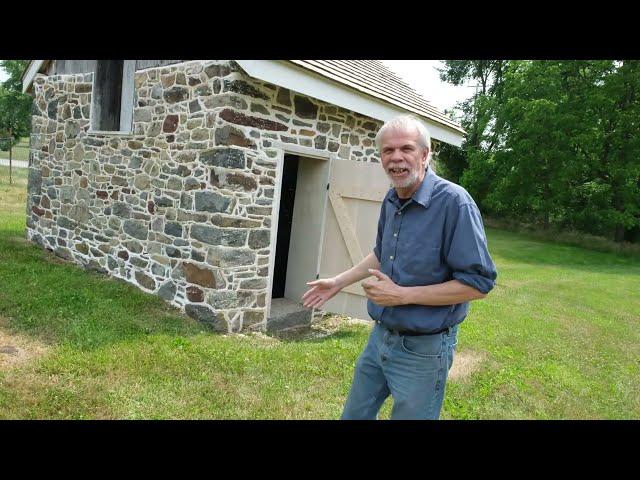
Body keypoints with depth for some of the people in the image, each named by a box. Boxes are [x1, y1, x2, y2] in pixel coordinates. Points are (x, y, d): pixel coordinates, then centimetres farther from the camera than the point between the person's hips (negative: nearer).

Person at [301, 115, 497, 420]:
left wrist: (402, 295, -24)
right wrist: (339, 281, 15)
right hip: (380, 336, 7)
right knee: (354, 414, 23)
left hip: (423, 348, -7)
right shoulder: (390, 200, 2)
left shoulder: (453, 202, -22)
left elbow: (478, 283, -23)